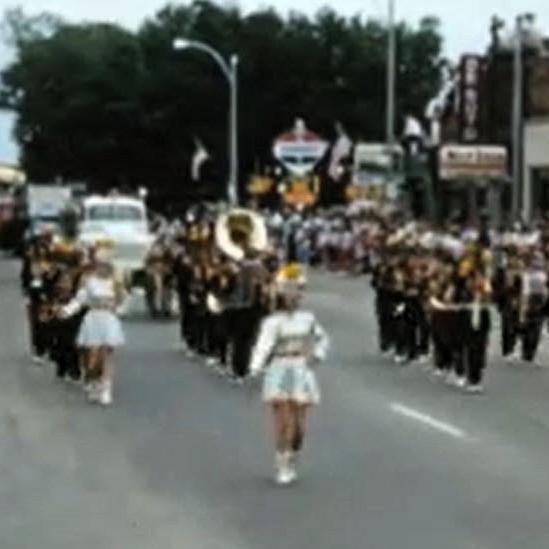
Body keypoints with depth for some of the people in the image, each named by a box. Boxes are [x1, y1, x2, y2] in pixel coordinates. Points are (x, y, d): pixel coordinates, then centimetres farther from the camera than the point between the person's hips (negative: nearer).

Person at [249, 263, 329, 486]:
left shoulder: (308, 318, 7)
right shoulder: (273, 321, -8)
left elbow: (322, 339, 24)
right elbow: (263, 346, -22)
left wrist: (317, 355, 6)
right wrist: (255, 369, -37)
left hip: (302, 373, 4)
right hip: (279, 373, -3)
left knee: (299, 424, 4)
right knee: (282, 421, -5)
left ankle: (293, 463, 24)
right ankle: (282, 467, 7)